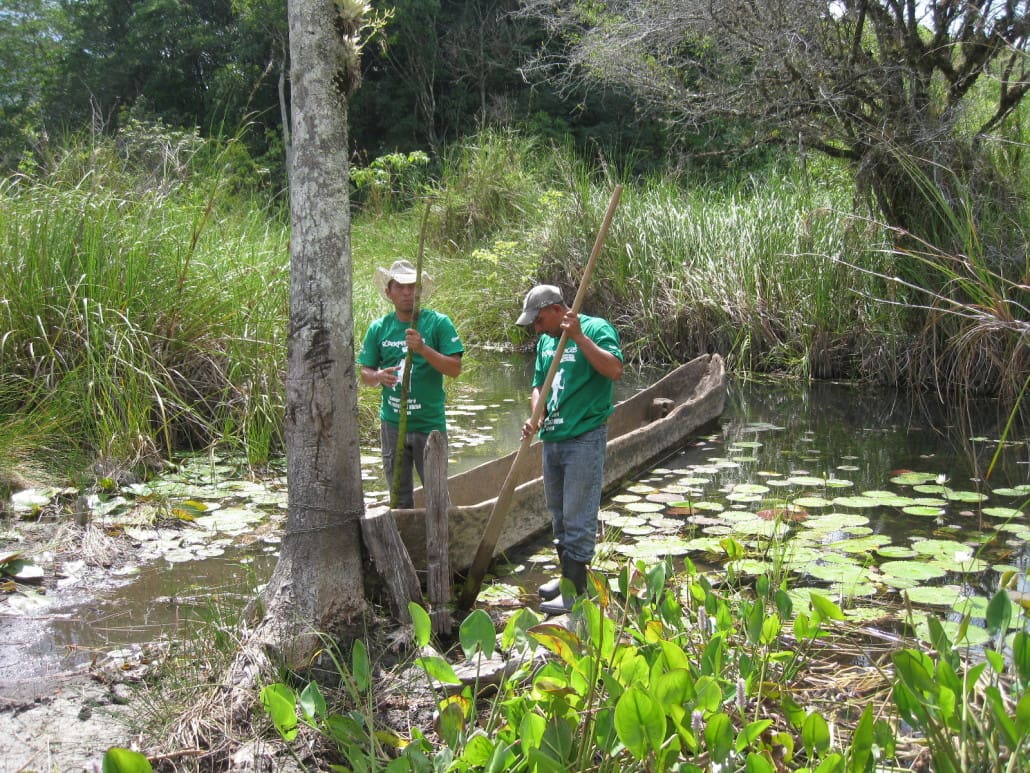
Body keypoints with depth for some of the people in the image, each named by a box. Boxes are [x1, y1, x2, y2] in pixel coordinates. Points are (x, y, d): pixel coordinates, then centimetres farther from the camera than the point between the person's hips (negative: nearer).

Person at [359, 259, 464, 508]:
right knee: (400, 497, 13)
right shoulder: (378, 328, 4)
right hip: (392, 424, 3)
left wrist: (423, 349, -23)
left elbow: (455, 369, -10)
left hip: (430, 423, -3)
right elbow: (365, 373, 6)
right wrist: (379, 377, -17)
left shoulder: (438, 323, -5)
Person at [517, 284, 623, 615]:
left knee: (578, 517, -5)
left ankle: (575, 592, 1)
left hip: (585, 438, -8)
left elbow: (615, 370, -25)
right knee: (559, 515, 17)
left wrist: (578, 336, -26)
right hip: (553, 438, 8)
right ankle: (567, 575, 32)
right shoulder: (546, 341, 13)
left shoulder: (595, 329, -10)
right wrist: (534, 418, -2)